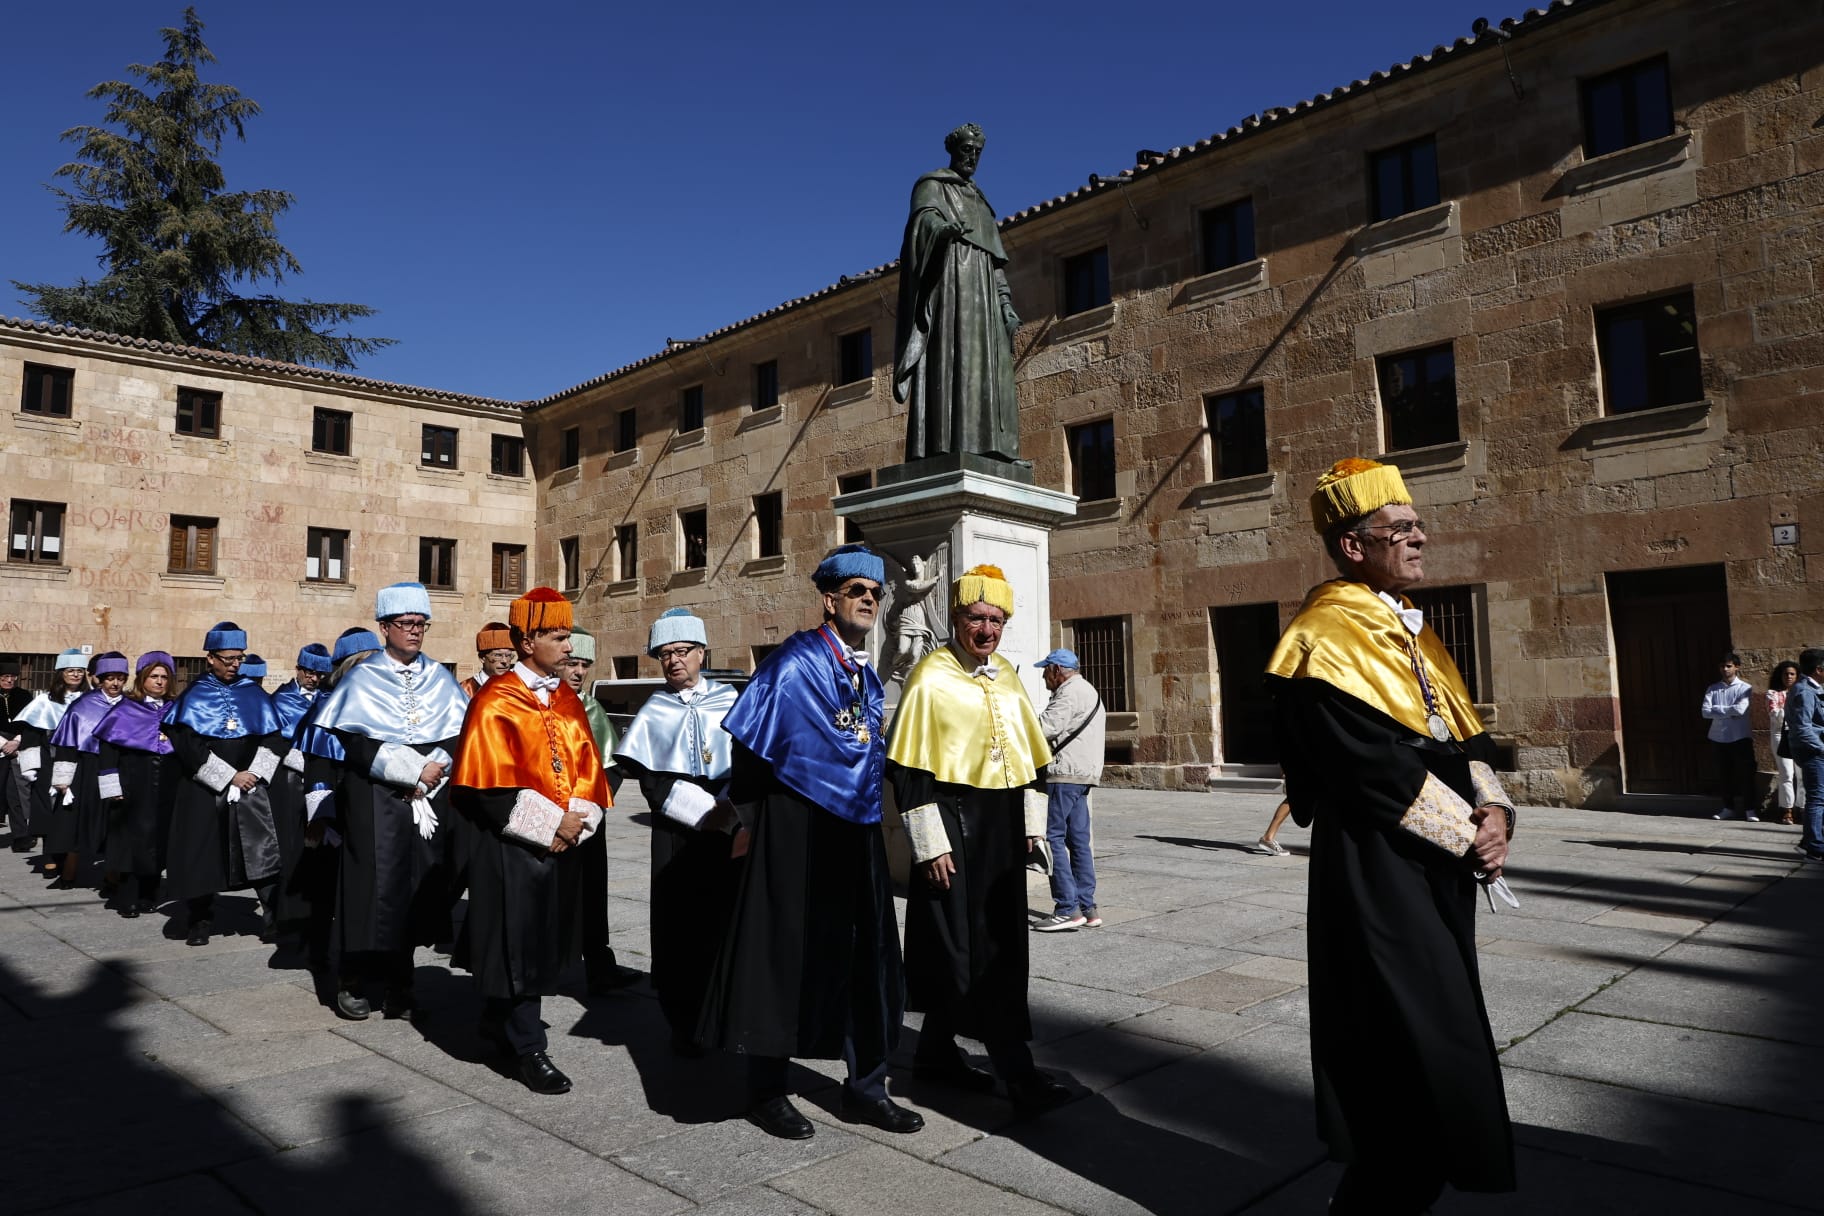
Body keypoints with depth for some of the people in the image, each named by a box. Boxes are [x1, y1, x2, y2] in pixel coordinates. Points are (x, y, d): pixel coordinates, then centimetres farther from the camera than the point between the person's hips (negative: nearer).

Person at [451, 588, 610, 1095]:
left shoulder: (567, 700, 10)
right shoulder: (496, 701, -12)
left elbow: (587, 766, 10)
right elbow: (489, 781, -17)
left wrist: (576, 820, -7)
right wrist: (550, 823, -18)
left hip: (563, 839, 7)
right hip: (511, 843, -7)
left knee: (546, 937, 16)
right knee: (519, 943, -1)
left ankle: (499, 1020, 35)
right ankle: (529, 1049, 10)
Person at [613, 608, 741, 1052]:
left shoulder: (729, 701, 6)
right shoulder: (654, 712, 6)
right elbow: (651, 781, -1)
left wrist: (729, 808, -10)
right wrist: (705, 810, -11)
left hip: (728, 828, 0)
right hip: (676, 832, 0)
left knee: (726, 918, 0)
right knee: (678, 923, 1)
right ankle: (683, 1023, 13)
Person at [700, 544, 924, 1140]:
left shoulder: (867, 675, 12)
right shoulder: (795, 662, -11)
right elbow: (751, 745, -11)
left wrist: (870, 810, 18)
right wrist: (748, 819, -9)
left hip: (856, 830, 7)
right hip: (796, 828, -7)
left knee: (865, 957, 10)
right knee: (788, 952, 2)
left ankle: (865, 1088, 23)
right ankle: (766, 1092, 19)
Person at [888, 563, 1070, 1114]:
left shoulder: (1008, 676, 12)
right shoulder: (930, 678, -10)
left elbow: (1031, 754, 18)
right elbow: (909, 769, -13)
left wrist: (1030, 821, 13)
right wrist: (930, 844, -15)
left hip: (1002, 827, 8)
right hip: (954, 825, -7)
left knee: (1003, 942, 12)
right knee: (970, 948, -2)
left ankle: (936, 1048, 28)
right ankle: (1014, 1068, 5)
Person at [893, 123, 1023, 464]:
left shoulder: (979, 200, 29)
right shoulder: (932, 185, 9)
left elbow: (995, 259, 24)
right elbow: (925, 218, -13)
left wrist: (1005, 301, 12)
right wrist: (945, 228, -37)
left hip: (981, 290, 7)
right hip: (949, 279, -7)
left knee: (986, 367, -4)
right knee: (950, 359, -20)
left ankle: (986, 449, -9)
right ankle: (946, 448, -28)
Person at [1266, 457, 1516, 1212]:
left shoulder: (1410, 629, 14)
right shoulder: (1326, 636, -15)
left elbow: (1463, 734, 13)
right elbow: (1377, 768, -20)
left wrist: (1492, 809, -4)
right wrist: (1468, 837, -14)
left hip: (1438, 866, 9)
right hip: (1378, 872, -9)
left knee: (1420, 1045, 17)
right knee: (1425, 1052, -4)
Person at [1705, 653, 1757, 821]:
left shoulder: (1745, 688, -2)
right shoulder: (1712, 689, 6)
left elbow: (1740, 709, -18)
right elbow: (1706, 712, -6)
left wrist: (1718, 709, -8)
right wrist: (1729, 711, -12)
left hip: (1741, 738, -3)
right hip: (1719, 738, 3)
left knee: (1745, 774, 0)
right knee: (1725, 774, 10)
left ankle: (1749, 810, 7)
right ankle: (1728, 808, 20)